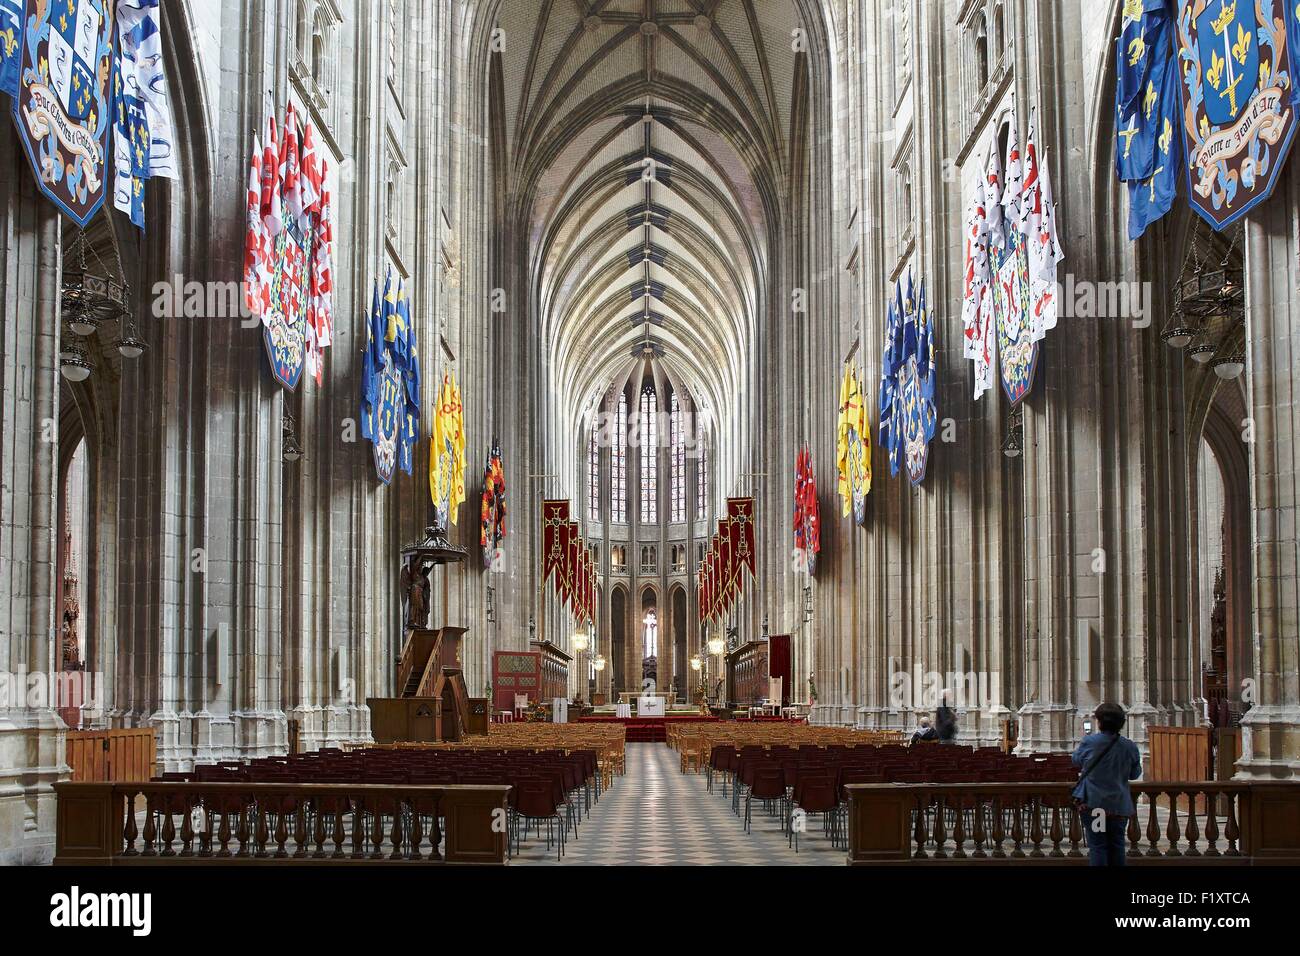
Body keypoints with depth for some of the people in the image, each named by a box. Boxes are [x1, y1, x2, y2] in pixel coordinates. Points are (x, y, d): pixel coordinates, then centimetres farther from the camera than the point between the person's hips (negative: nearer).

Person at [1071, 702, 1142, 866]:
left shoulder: (1089, 742, -11)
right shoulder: (1130, 747, -6)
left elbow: (1076, 761, 8)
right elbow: (1135, 774, 9)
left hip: (1092, 803, -2)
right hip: (1119, 805, 2)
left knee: (1097, 846, 2)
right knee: (1117, 846, 13)